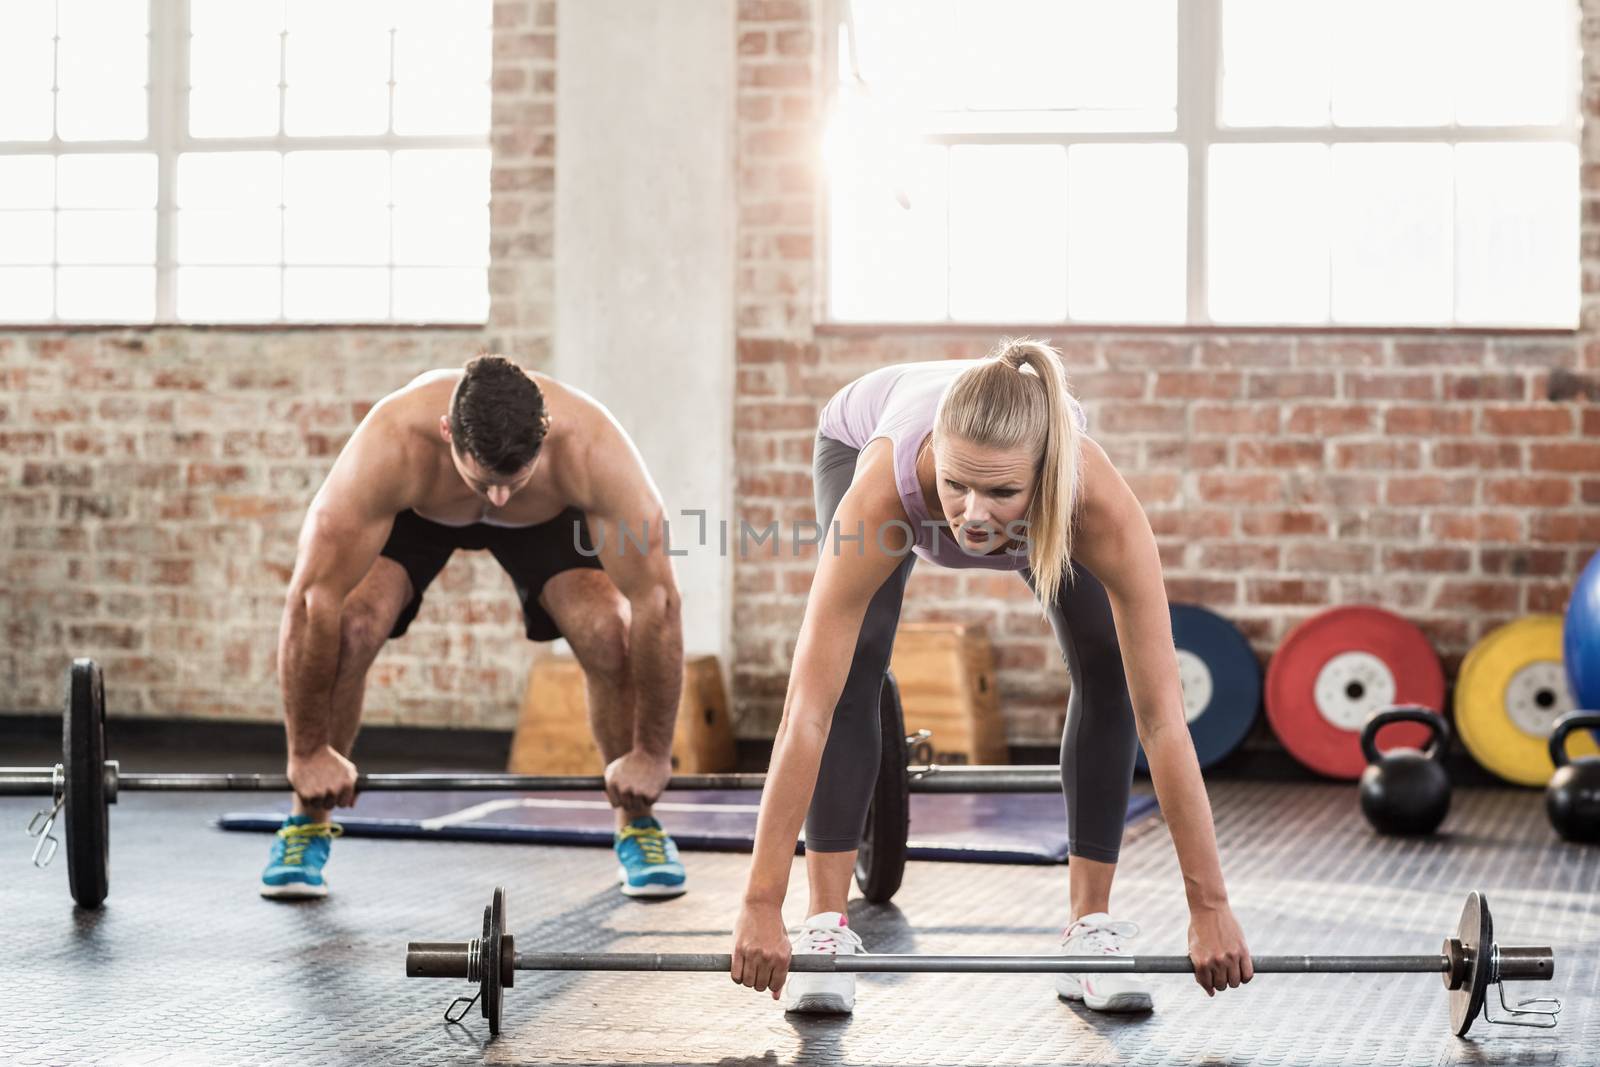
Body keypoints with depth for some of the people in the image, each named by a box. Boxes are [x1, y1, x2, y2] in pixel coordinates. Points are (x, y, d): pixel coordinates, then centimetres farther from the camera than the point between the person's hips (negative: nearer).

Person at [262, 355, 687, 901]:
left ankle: (639, 827, 0)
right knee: (349, 626, -25)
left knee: (610, 634, -23)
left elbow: (656, 602, -35)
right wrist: (307, 751, -32)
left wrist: (651, 754, -30)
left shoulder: (593, 449, -42)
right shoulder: (388, 446, -44)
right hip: (415, 509, 0)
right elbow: (313, 597, -38)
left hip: (548, 515, 1)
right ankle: (307, 825, -3)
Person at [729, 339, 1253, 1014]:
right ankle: (825, 924, -10)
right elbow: (808, 705, -44)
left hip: (1047, 499, 1)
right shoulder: (884, 486, -47)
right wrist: (760, 906, -43)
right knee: (851, 670, -21)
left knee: (1108, 669, -15)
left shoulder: (1100, 504, -45)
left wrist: (1209, 906, -38)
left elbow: (1160, 715, -40)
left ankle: (1090, 924, -3)